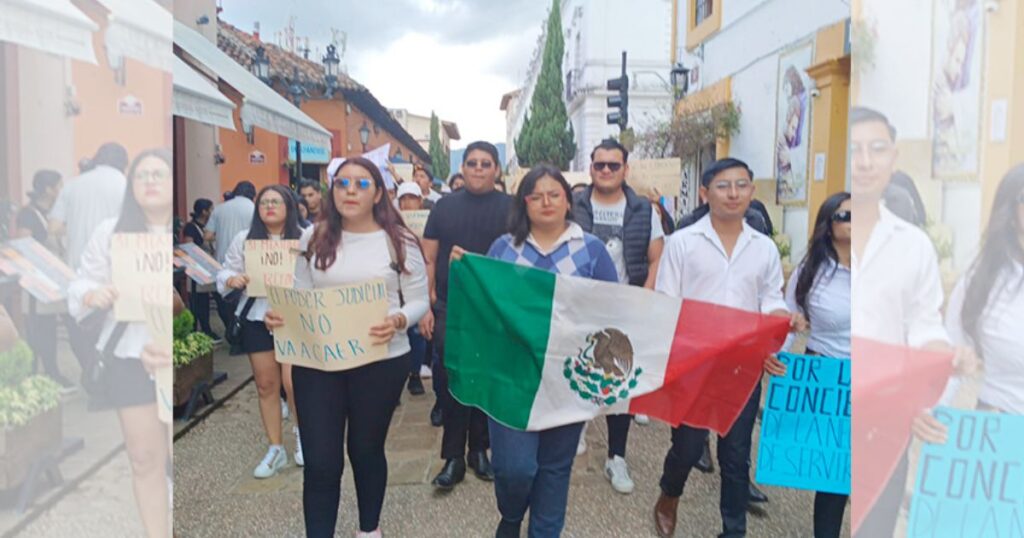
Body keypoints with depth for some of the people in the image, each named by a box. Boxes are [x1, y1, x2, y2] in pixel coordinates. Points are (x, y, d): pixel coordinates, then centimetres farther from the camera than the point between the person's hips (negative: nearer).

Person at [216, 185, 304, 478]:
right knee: (266, 384, 10)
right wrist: (232, 279, -14)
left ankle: (302, 432, 21)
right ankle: (276, 448, 24)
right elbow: (225, 272, 7)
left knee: (292, 381, -10)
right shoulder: (244, 239, 4)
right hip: (257, 317, 3)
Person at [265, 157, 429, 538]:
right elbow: (300, 296, 8)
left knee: (366, 449, 16)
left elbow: (419, 300, -3)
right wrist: (280, 315, -13)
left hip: (380, 361, -1)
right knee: (320, 461, 2)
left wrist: (397, 321, -23)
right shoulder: (313, 239, 4)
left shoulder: (400, 241, -3)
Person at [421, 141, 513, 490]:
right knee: (449, 380, 1)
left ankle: (479, 449, 26)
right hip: (448, 309, 1)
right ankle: (453, 457, 13)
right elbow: (429, 259, 6)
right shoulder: (445, 206, 7)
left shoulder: (508, 208, 1)